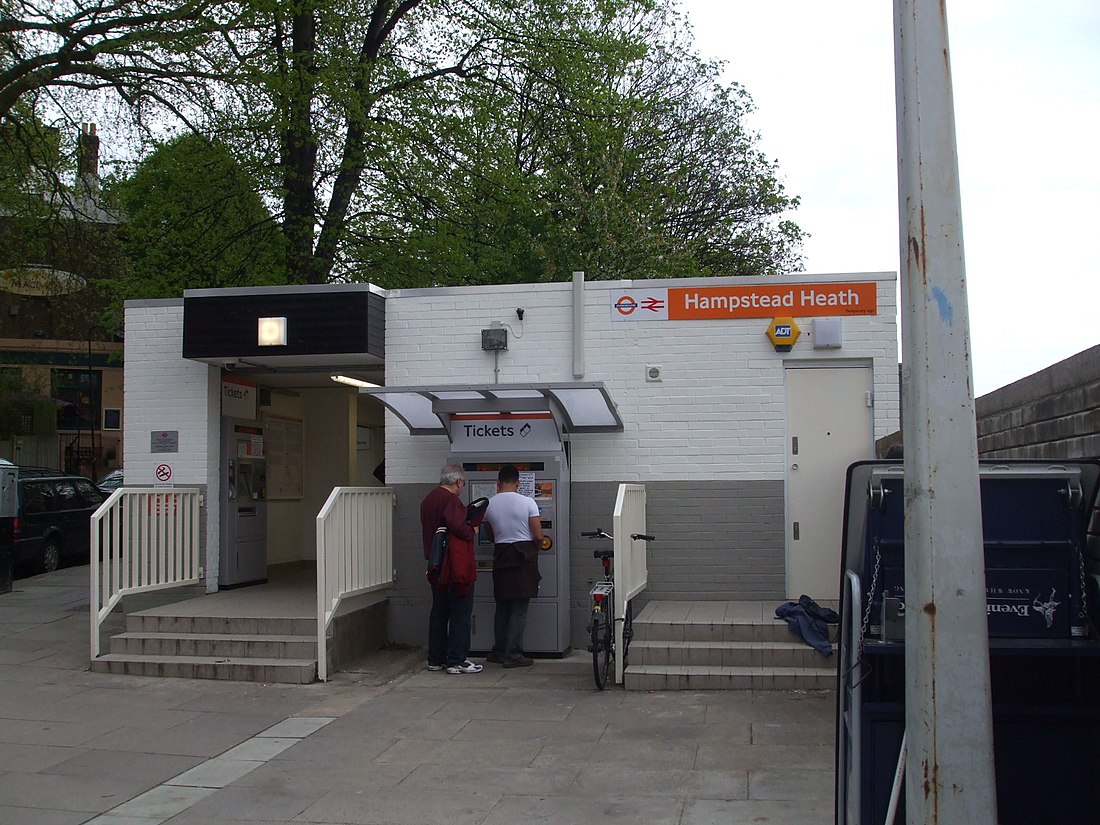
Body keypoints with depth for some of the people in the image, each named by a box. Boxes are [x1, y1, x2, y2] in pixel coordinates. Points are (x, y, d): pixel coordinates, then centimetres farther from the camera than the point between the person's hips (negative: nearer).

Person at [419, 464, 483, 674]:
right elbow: (459, 527, -27)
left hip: (436, 567, 9)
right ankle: (456, 661, -1)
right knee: (460, 614, -2)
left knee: (439, 612, 15)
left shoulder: (428, 500, 14)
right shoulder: (450, 500, -16)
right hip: (456, 567, -9)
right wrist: (472, 531, -7)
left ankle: (435, 659, 20)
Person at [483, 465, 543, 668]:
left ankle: (499, 651, 21)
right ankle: (513, 655, -1)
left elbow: (492, 536, 12)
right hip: (524, 557, -4)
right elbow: (538, 537, -8)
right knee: (519, 609, -1)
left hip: (501, 557, 4)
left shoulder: (489, 505, 3)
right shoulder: (527, 502, -7)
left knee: (502, 606, 15)